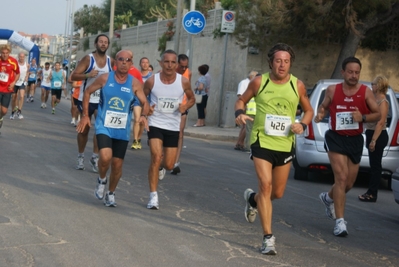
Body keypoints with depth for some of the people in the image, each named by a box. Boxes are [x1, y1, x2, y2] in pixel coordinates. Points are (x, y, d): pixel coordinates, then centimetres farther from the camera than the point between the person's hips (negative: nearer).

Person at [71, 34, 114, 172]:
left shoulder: (111, 62, 5)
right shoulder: (88, 59, -6)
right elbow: (73, 76, -11)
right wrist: (88, 75, -26)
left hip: (103, 101, 2)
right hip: (86, 99, -2)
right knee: (84, 129, 9)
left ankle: (95, 157, -4)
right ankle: (81, 157, 24)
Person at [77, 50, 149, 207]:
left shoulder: (135, 84, -3)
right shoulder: (105, 78, -5)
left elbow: (145, 103, 0)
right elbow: (87, 92, 6)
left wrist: (144, 115, -22)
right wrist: (85, 115, 2)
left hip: (122, 130, 2)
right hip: (104, 127, -2)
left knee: (117, 164, 7)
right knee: (105, 157, -24)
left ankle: (111, 194, 31)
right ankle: (101, 180, 8)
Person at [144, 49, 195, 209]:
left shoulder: (183, 82, -8)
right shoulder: (152, 81, -9)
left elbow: (192, 99, 9)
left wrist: (185, 107, -12)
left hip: (173, 127, 2)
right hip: (155, 124, -2)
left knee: (169, 165, 5)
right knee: (156, 156, -20)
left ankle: (160, 167, 46)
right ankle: (153, 197, -11)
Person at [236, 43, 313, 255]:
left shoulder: (297, 85, 1)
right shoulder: (259, 82, -3)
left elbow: (309, 110, 12)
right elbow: (242, 99, 10)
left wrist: (302, 125, -8)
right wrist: (239, 113, -11)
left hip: (285, 144, 3)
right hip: (262, 140, -3)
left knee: (278, 193, 12)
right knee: (265, 185, -17)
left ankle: (252, 199, 47)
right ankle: (268, 238, -11)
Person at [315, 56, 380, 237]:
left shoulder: (365, 92, -3)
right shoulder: (332, 90, -2)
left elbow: (378, 114, 0)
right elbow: (323, 106, 13)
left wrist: (363, 117, -20)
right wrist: (320, 114, -10)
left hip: (355, 140, 3)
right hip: (336, 138, -3)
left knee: (349, 183, 13)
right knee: (341, 178, -16)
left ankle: (328, 198, 46)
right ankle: (339, 221, -12)